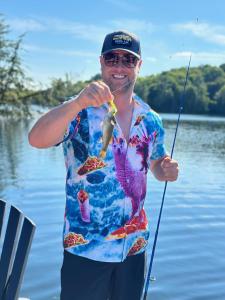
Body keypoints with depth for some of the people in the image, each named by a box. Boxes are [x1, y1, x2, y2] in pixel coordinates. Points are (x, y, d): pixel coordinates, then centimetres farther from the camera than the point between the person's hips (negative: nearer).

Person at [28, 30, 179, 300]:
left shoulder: (150, 120, 2)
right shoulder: (79, 112, -11)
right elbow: (37, 139, -29)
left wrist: (167, 171, -7)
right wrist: (77, 102, -44)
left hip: (135, 246, 5)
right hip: (85, 248, -4)